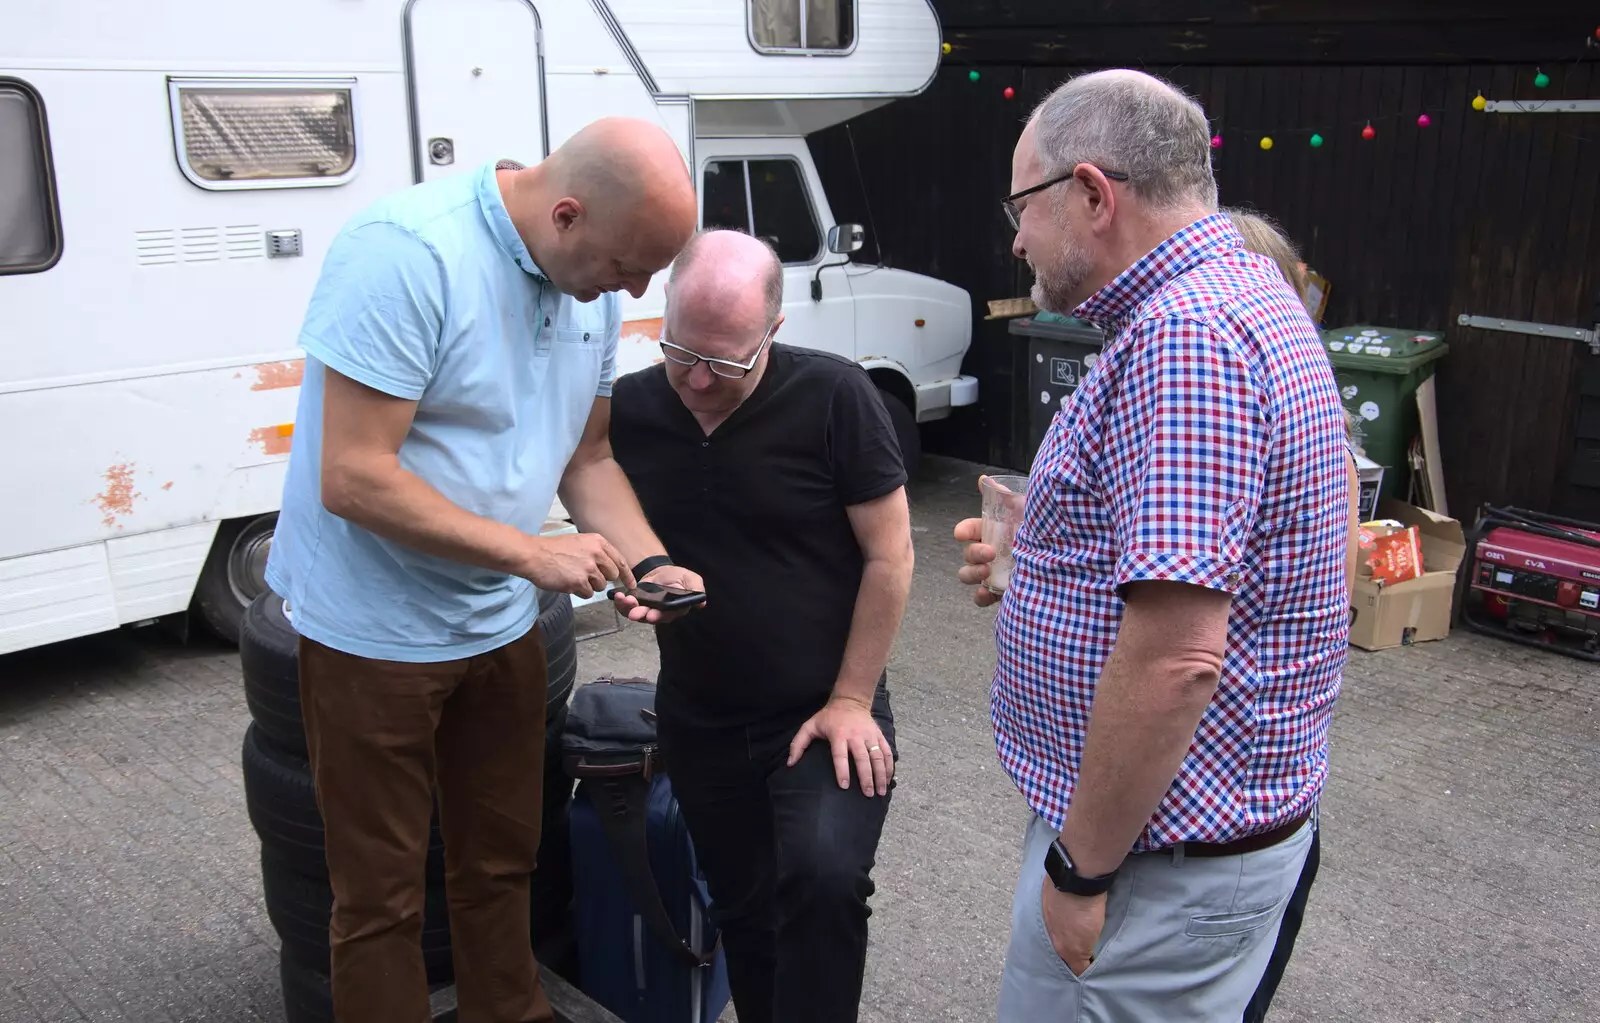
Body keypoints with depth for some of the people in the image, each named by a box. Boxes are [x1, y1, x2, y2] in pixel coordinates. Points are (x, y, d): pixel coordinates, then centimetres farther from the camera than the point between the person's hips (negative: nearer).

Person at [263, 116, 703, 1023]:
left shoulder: (593, 281, -1)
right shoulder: (406, 253, -25)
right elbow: (352, 479, -27)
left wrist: (649, 564, -8)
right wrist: (531, 554, -26)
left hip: (502, 625, 7)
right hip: (376, 633, -7)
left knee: (502, 865, 21)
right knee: (383, 896, 10)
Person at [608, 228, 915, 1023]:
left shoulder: (832, 397, -17)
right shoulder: (629, 407, -4)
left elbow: (888, 556, -12)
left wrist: (850, 701, -12)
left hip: (823, 711, -4)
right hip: (698, 719, 4)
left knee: (824, 878, -25)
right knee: (742, 913, 14)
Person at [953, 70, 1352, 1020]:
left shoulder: (1183, 337, -24)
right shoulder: (1244, 292, 11)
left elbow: (1175, 658, -29)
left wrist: (1081, 867, -19)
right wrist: (1037, 563, 9)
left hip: (1170, 854, -10)